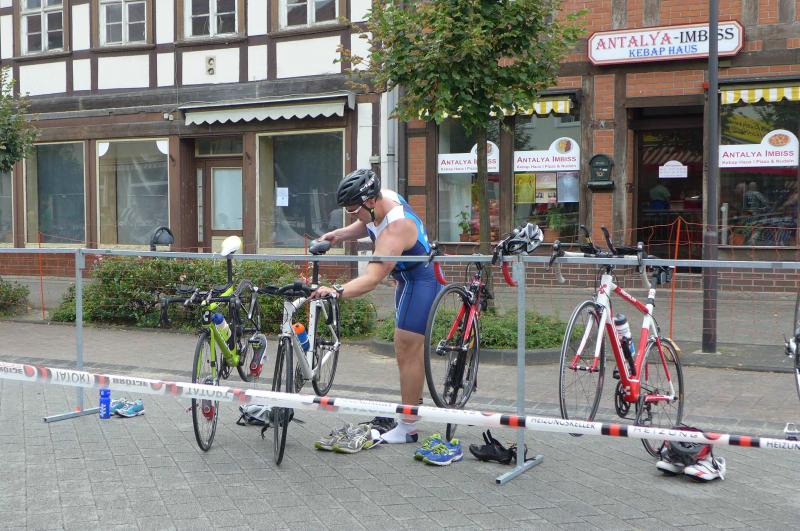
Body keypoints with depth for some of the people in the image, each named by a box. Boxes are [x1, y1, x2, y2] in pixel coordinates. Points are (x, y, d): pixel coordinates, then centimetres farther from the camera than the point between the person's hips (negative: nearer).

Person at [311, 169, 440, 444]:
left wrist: (338, 292, -56)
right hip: (409, 278, 10)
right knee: (412, 344, 22)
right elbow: (367, 226, 15)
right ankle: (414, 399, 39)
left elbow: (373, 278, -44)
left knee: (406, 351, -10)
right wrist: (339, 234, -3)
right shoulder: (384, 197, -8)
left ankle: (407, 428, -4)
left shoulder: (395, 229, -35)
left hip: (421, 283, -10)